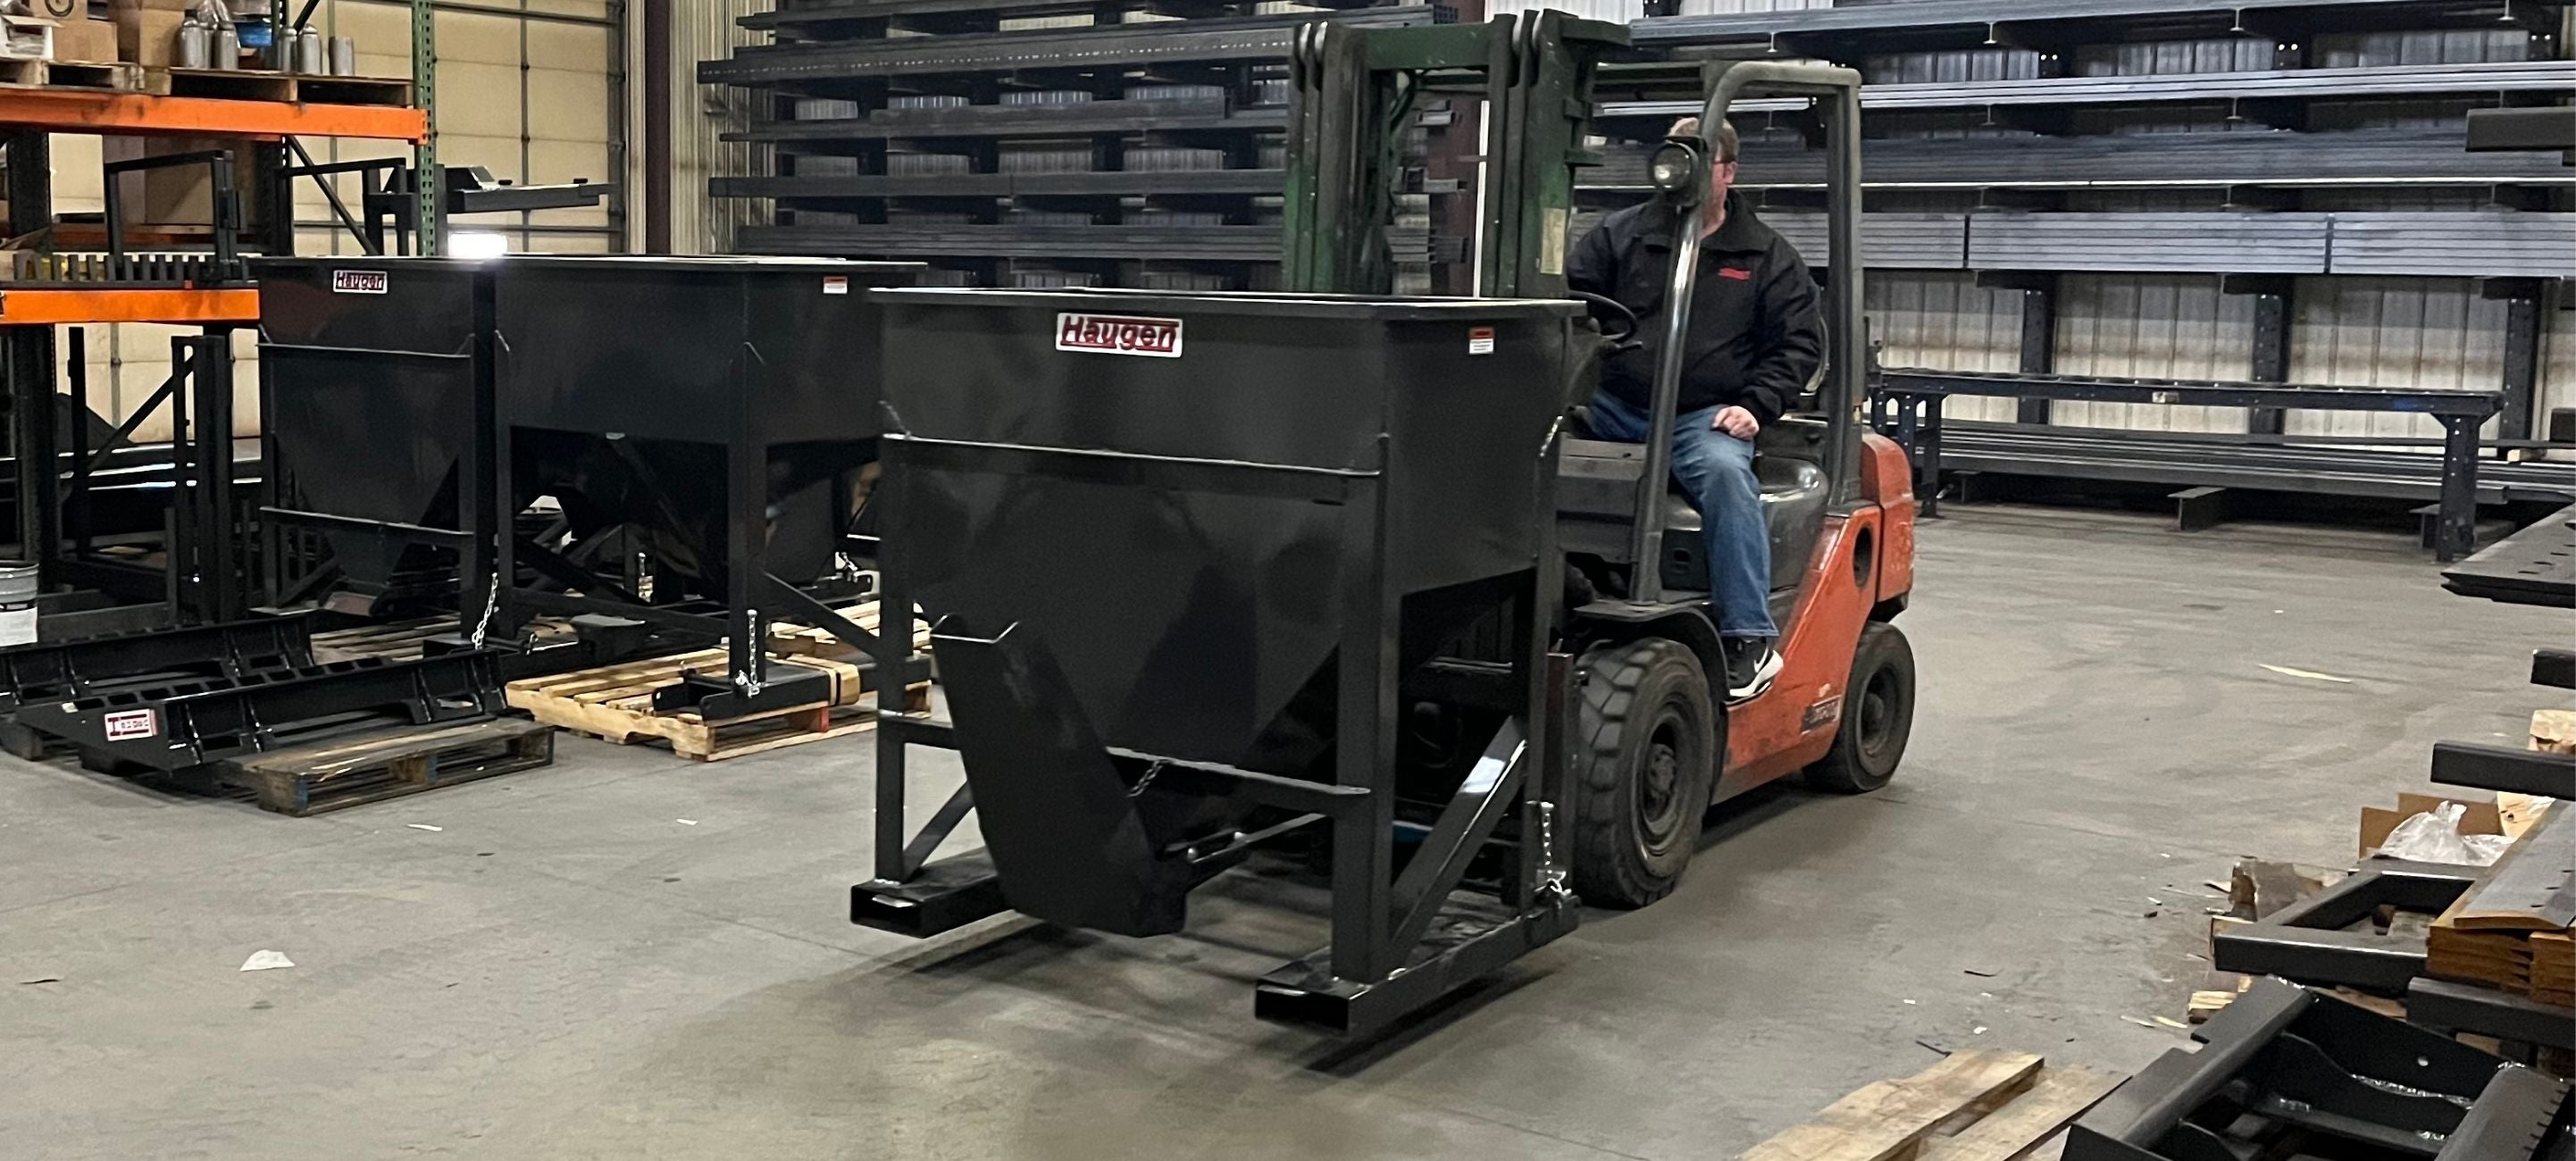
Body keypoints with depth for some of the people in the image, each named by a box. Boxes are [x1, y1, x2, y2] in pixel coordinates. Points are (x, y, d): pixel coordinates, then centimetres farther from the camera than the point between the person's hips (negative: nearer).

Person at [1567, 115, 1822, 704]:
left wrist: (1756, 406, -5)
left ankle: (1749, 639, -31)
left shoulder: (1768, 256, 11)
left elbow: (1800, 341, 10)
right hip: (1613, 406, 2)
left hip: (1704, 416, -2)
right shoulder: (1620, 235, 13)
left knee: (1725, 471, -35)